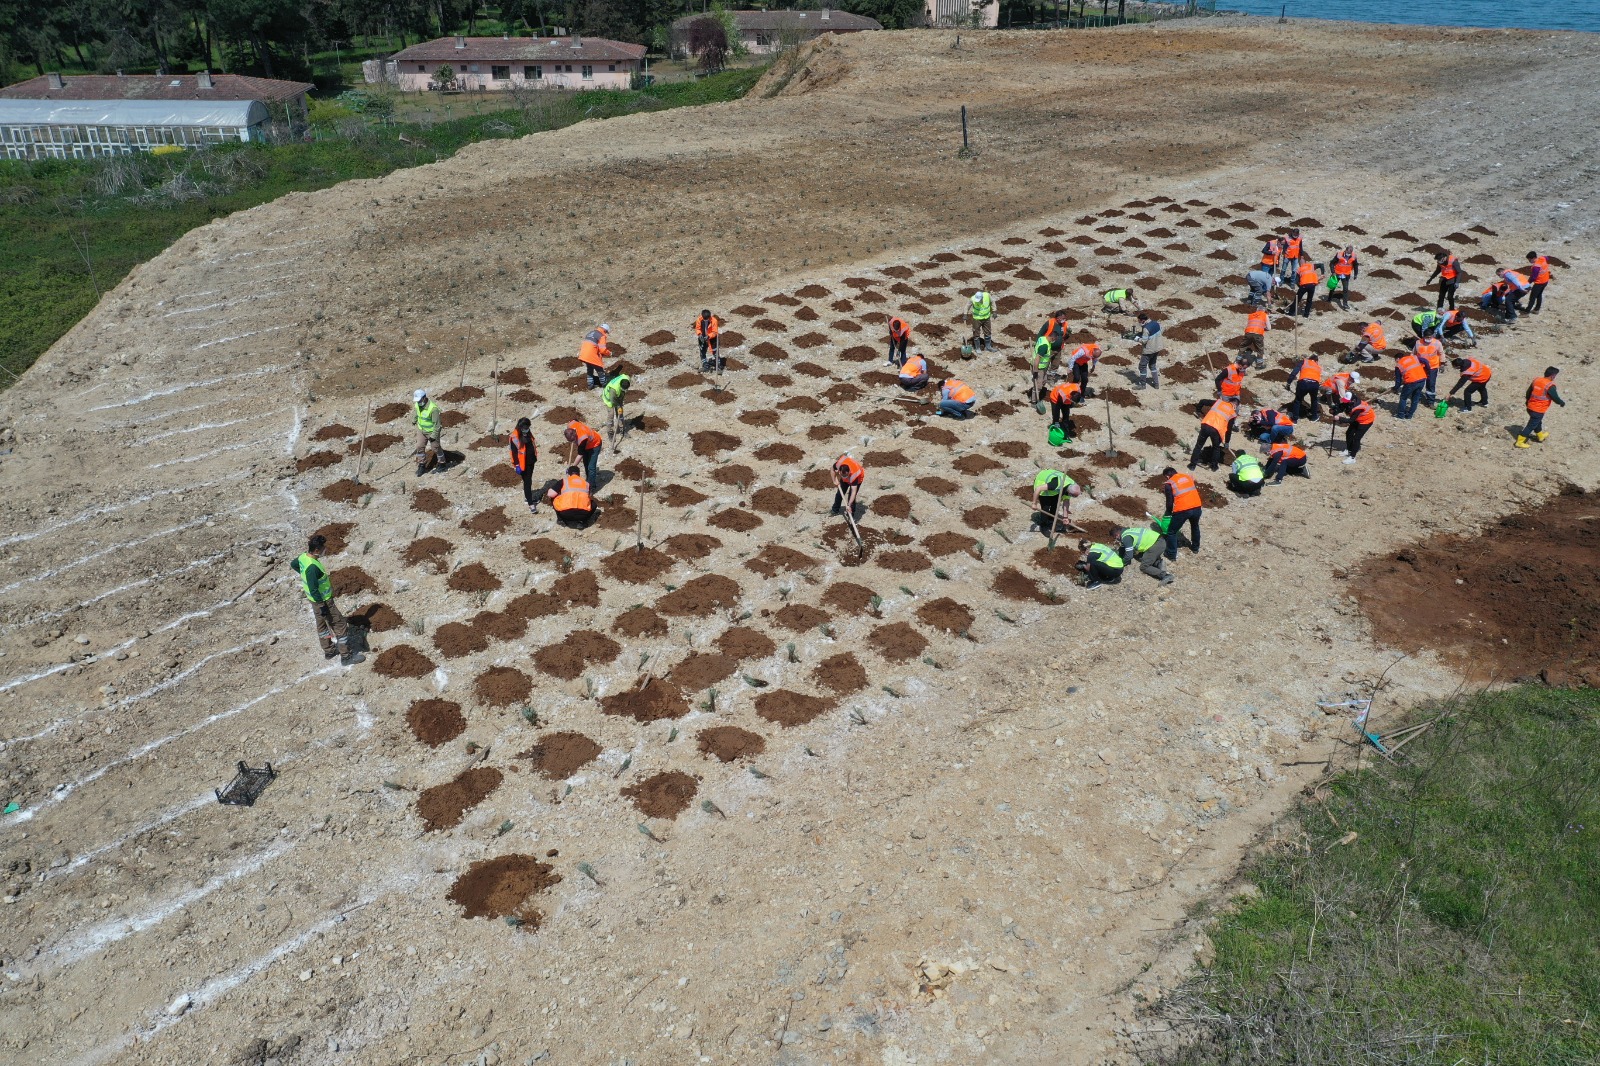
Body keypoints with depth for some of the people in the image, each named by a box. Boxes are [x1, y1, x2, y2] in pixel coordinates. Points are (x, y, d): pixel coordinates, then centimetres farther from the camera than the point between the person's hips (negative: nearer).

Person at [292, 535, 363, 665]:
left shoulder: (303, 557, -6)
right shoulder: (312, 567, -34)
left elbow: (293, 564, 18)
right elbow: (313, 590, -30)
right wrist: (322, 606, -22)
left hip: (315, 600, 10)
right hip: (323, 600, -10)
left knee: (321, 624, 24)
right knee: (341, 626, 2)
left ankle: (328, 651, 42)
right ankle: (346, 656, 10)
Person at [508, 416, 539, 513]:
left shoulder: (527, 433, 3)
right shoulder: (515, 437, -20)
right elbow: (514, 452, -18)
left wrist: (535, 457, 22)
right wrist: (517, 465, -17)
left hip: (531, 461, 7)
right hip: (523, 463, -7)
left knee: (528, 481, 19)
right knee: (527, 482, -4)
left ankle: (527, 497, 35)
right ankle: (530, 504, 0)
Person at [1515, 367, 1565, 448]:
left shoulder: (1536, 380, 0)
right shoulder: (1550, 386, -21)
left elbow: (1528, 392, 12)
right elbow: (1556, 398, -13)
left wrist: (1528, 401, 29)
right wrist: (1562, 403, 8)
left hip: (1530, 407, 8)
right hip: (1538, 411, -8)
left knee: (1538, 422, 29)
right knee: (1531, 426, 2)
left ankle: (1540, 436, 49)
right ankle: (1520, 442, 4)